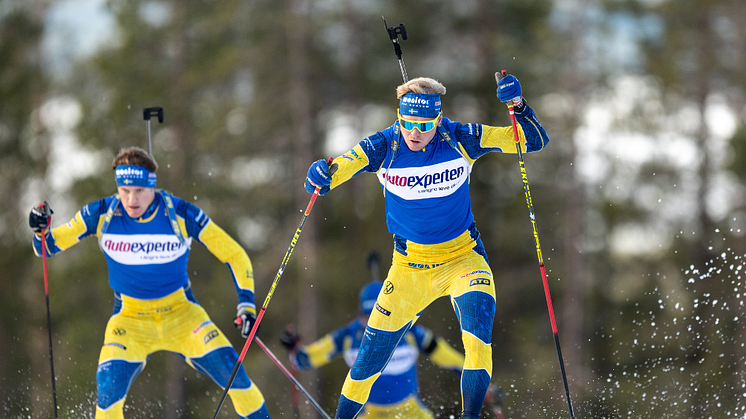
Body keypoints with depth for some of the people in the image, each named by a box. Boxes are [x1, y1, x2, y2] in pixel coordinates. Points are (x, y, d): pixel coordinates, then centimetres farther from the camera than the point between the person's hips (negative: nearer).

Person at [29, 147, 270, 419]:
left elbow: (234, 254, -6)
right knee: (110, 382, -24)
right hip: (129, 318, 0)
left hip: (181, 313, 0)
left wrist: (246, 303, -15)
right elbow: (49, 246, -2)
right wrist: (41, 230, -24)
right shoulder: (102, 215, -12)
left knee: (230, 369, -16)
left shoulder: (182, 215, -15)